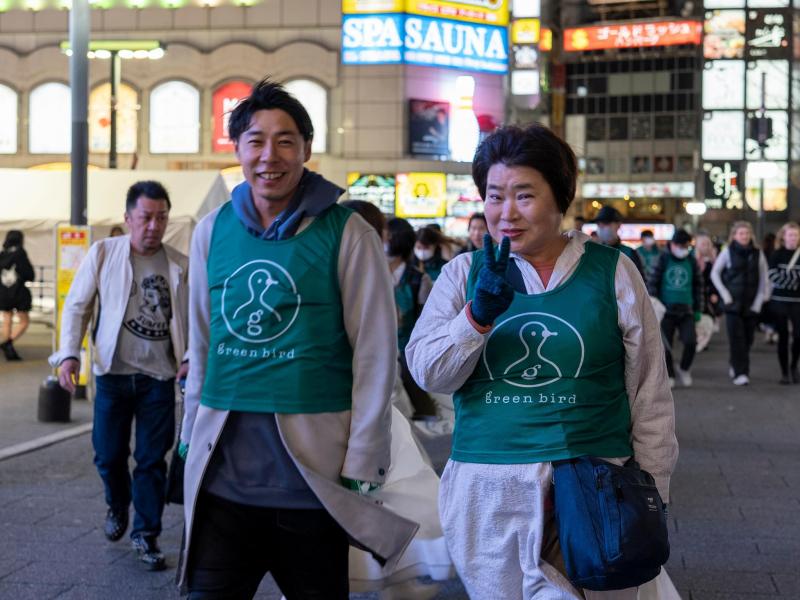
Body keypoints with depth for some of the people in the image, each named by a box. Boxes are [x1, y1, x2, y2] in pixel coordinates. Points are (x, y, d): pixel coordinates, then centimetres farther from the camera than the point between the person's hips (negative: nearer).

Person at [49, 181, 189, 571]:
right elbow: (77, 306, 3)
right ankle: (117, 507, 39)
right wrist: (69, 354, -8)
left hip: (159, 377, 0)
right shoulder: (103, 254, -2)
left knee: (152, 460, 4)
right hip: (113, 374, 0)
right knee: (108, 455, 9)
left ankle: (146, 534, 17)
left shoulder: (180, 266, 0)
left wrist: (191, 357, -8)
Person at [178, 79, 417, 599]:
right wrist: (191, 436, 14)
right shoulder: (212, 231, 6)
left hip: (312, 476, -3)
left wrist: (361, 469, -8)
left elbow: (375, 359, -6)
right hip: (221, 473, 3)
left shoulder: (347, 234, -6)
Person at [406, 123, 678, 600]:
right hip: (486, 491, 2)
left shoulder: (612, 273, 2)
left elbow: (650, 395, 5)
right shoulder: (464, 273, 7)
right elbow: (427, 373, -2)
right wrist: (478, 314, -17)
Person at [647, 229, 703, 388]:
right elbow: (652, 284, -1)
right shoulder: (663, 261, -1)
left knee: (691, 342, -12)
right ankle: (669, 375, 18)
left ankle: (684, 369, 11)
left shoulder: (691, 262, 6)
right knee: (666, 346, 2)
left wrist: (698, 310, 7)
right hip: (666, 310, -1)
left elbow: (698, 286, 11)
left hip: (686, 311, 1)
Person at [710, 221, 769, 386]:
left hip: (751, 303, 2)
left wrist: (759, 301, -1)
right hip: (733, 303, -2)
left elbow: (763, 279, 7)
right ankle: (740, 372, -8)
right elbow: (714, 273, 4)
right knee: (737, 338, -10)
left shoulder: (757, 254, 4)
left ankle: (735, 365, 29)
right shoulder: (728, 252, -1)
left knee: (747, 338, 7)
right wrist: (725, 295, -3)